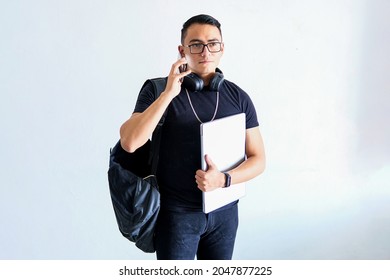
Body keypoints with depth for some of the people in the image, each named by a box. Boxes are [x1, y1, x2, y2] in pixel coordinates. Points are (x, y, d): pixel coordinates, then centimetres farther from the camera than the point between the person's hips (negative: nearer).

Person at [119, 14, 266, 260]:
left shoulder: (238, 98, -1)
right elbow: (129, 142, -21)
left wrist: (224, 179, -18)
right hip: (176, 212, -2)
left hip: (224, 211, 3)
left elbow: (258, 160, 0)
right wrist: (168, 93, -23)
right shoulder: (157, 91, -7)